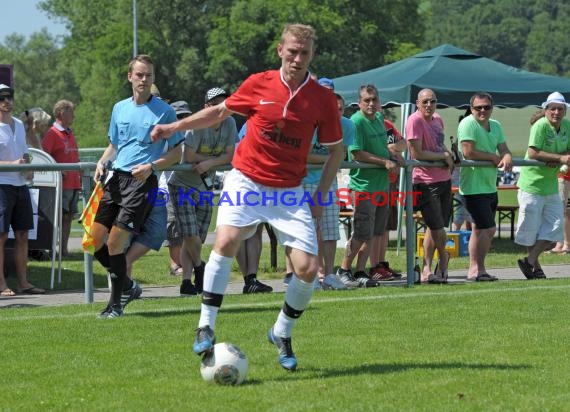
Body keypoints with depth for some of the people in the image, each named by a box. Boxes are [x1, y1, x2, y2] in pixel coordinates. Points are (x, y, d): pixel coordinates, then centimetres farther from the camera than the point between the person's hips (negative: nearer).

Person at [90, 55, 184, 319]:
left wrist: (151, 166, -17)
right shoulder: (119, 109, 12)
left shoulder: (164, 112, -3)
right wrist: (102, 162, 3)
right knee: (95, 240, 2)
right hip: (117, 178, 6)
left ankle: (116, 304, 0)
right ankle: (127, 286, 23)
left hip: (142, 181, -6)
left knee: (114, 242, -13)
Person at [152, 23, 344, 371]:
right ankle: (206, 327, -15)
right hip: (246, 181, -1)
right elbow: (220, 111, 14)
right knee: (226, 241, -25)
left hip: (289, 192, 1)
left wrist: (321, 195, 1)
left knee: (308, 268, -9)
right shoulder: (258, 85, -3)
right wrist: (175, 127, 7)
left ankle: (282, 334, 16)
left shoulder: (322, 99, -3)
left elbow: (336, 150, 7)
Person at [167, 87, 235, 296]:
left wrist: (209, 163, -21)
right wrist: (216, 158, -11)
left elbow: (229, 155, -4)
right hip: (183, 184, -5)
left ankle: (187, 282, 11)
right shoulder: (198, 124, -20)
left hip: (205, 187, 5)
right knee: (191, 235, -14)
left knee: (198, 238, 4)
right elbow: (189, 156, -23)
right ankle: (199, 267, 13)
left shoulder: (229, 123, -3)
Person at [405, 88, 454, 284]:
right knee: (436, 226, -9)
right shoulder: (415, 121, -13)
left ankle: (427, 270, 18)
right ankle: (443, 257, 15)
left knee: (434, 227, 10)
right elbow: (416, 153, -18)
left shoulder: (437, 120, 12)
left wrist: (449, 155, 5)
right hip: (426, 181, -8)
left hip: (444, 178, 8)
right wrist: (443, 156, -11)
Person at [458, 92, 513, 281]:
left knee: (479, 230, 14)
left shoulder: (495, 126, 13)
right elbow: (468, 152, -22)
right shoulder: (468, 124, -12)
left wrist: (507, 158, -17)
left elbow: (504, 150, 8)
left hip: (490, 186, 9)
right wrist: (494, 157, -13)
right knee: (487, 229, -10)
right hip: (473, 186, -9)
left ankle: (475, 269, 21)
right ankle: (477, 270, -3)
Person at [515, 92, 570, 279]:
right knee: (531, 228, 3)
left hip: (551, 185, 7)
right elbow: (533, 153, -26)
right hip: (532, 185, -7)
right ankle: (535, 266, 18)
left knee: (554, 226, 3)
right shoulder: (540, 125, -18)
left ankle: (529, 261, 10)